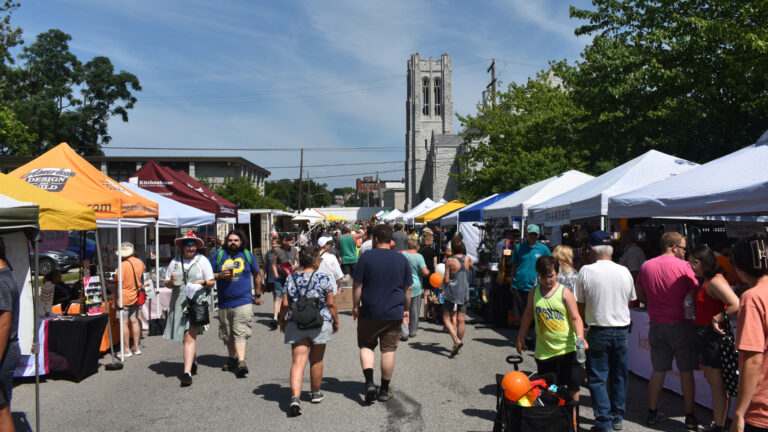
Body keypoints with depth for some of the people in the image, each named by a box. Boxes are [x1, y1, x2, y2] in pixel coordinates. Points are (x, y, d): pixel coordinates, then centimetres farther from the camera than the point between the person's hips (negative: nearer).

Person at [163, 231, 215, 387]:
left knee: (190, 336, -13)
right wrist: (172, 281, -8)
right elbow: (167, 284, 15)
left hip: (197, 301, -4)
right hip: (179, 302, 4)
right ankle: (192, 362, 37)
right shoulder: (175, 261, 11)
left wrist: (202, 282, -15)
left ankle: (187, 372, -15)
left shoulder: (202, 261, 3)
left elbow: (211, 282, 6)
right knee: (188, 335, 14)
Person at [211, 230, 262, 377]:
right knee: (227, 335, 14)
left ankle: (241, 361, -20)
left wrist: (258, 295, 18)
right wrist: (220, 275, -12)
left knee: (241, 332, -15)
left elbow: (256, 276, 16)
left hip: (243, 301, -3)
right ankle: (232, 358, 31)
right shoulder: (218, 255, 7)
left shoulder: (248, 255, 7)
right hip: (224, 303, 3)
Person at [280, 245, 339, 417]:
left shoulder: (291, 279, 0)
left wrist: (282, 320, 17)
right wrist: (336, 321, 8)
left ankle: (295, 397, -16)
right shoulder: (324, 278, -7)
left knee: (298, 361, -1)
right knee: (316, 361, 15)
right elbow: (331, 303, -5)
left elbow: (285, 304, 1)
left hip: (296, 324, 1)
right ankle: (315, 394, 31)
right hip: (320, 323, -1)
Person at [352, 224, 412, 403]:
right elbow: (408, 288, 8)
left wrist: (355, 306, 6)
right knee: (388, 350, 9)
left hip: (369, 312, -2)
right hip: (394, 314, 2)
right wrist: (406, 309, 18)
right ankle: (384, 390, 16)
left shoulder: (366, 257, -6)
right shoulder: (402, 259, 2)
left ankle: (369, 382, -3)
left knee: (366, 346, 14)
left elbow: (356, 285, -5)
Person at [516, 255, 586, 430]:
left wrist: (580, 337, -28)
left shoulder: (564, 293, -8)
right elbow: (528, 314, 15)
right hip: (544, 350, 3)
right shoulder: (534, 292, 3)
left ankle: (572, 418, 23)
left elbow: (575, 318, -12)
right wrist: (521, 337, 17)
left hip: (567, 349, -3)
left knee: (571, 387, 5)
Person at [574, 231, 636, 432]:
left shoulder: (585, 272, -11)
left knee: (598, 378, 5)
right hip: (622, 330, 4)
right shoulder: (624, 271, -1)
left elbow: (579, 306, -5)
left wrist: (583, 323, 12)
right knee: (619, 376, 16)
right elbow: (630, 300, 13)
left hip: (598, 332, -4)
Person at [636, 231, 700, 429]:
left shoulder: (646, 266, 3)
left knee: (658, 370, 12)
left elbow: (639, 295, 12)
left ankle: (652, 413, 18)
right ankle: (690, 416, 14)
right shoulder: (683, 266, -11)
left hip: (657, 325, 4)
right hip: (681, 324, -4)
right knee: (686, 371, 7)